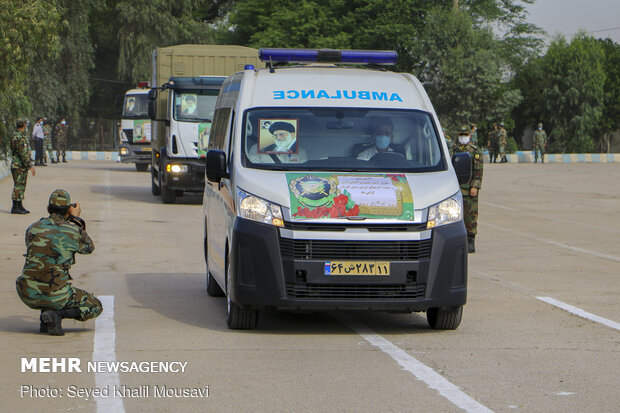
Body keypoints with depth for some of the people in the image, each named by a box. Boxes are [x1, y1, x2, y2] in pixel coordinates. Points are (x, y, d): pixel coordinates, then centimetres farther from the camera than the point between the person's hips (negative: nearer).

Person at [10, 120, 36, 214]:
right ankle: (15, 207, -6)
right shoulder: (21, 138, -18)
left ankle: (19, 206, 19)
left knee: (21, 186, 14)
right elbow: (24, 154, -22)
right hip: (19, 166, -10)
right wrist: (30, 166, -21)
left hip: (21, 166, 10)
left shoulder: (16, 136, 15)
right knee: (18, 186, -7)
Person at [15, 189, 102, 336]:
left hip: (28, 296, 5)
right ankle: (56, 315, -8)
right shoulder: (72, 231, -6)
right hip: (54, 295, -4)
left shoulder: (32, 229, 4)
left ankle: (45, 321, 17)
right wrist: (76, 219, 20)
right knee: (96, 307, 16)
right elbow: (89, 248, 15)